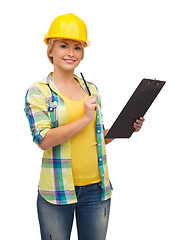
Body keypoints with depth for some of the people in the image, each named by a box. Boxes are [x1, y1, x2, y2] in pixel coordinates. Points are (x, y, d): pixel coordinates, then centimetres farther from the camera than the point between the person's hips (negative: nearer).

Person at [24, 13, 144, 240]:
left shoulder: (92, 89, 10)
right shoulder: (38, 91, -3)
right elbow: (43, 139, -16)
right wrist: (85, 118, -17)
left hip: (96, 188, 4)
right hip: (57, 191, -4)